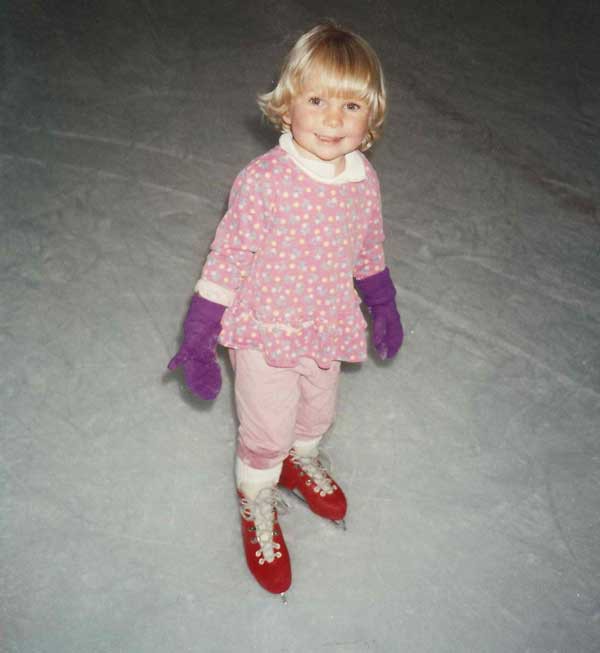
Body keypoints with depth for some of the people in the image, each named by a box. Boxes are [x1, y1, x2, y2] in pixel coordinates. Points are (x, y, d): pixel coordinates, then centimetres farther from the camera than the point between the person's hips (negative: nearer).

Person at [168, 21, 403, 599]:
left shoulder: (364, 181, -10)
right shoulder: (263, 180, -26)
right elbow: (227, 258, -18)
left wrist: (384, 307, 19)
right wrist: (197, 339, -15)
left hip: (327, 333, 5)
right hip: (265, 335, -5)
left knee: (317, 414, 27)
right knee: (266, 432, 11)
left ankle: (301, 462, 60)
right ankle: (257, 509, 40)